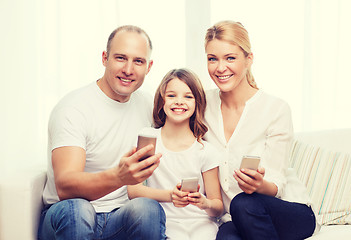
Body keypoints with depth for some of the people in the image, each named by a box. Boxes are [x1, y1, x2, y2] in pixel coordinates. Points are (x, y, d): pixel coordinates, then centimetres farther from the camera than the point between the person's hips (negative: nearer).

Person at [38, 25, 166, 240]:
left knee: (148, 209, -29)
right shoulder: (73, 109, -13)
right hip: (67, 221, -3)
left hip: (121, 219, 3)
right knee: (76, 209, -36)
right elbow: (64, 186, -26)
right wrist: (118, 176, -45)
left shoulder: (148, 106, 5)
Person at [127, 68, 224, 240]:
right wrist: (170, 195, -20)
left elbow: (218, 207, 5)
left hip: (201, 225, 0)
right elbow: (133, 190, -4)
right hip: (166, 225, 0)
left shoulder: (205, 151, 2)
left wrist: (205, 203, -19)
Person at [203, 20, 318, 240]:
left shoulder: (276, 109, -10)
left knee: (244, 204, -34)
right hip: (233, 219, 1)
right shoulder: (204, 104, 1)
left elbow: (276, 185, -11)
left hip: (289, 213, -1)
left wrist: (260, 184, -33)